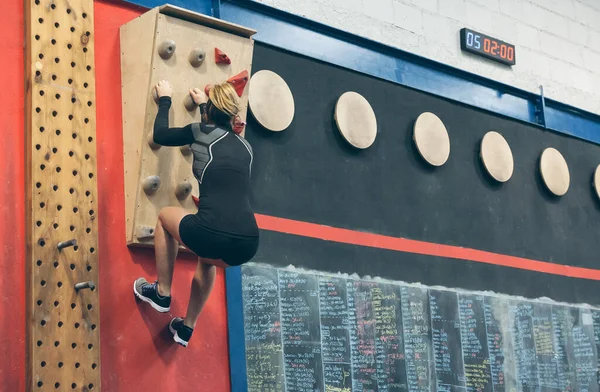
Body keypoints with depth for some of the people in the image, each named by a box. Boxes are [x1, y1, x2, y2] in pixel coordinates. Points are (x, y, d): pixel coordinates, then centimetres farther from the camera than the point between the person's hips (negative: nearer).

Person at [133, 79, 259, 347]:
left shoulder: (200, 132, 9)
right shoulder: (244, 147, 23)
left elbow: (160, 135, 26)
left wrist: (164, 100, 41)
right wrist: (204, 105, 60)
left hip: (213, 235, -5)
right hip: (247, 244, 5)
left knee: (165, 216, 30)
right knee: (207, 258, 42)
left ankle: (162, 293, 32)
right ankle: (186, 328, 44)